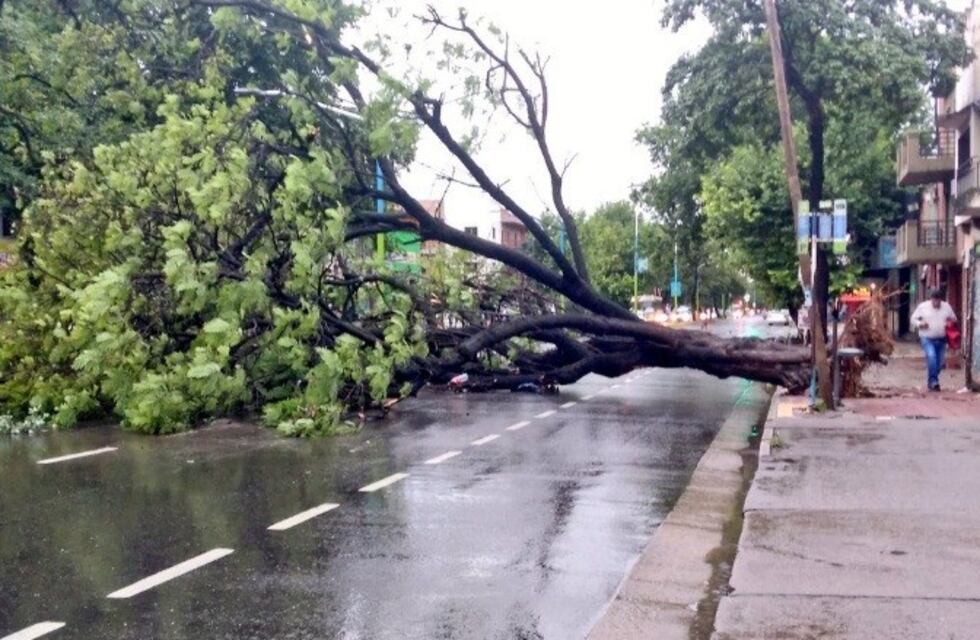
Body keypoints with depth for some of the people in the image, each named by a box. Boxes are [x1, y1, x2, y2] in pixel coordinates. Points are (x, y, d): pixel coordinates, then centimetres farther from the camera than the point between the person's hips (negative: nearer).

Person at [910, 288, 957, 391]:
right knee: (931, 356, -25)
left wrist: (951, 320, -8)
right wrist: (920, 324, -18)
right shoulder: (923, 307, -4)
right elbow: (913, 319, 2)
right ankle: (933, 381, -19)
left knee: (940, 362, 7)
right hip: (927, 338, -4)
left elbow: (954, 318, 16)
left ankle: (932, 382, 27)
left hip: (941, 339, 4)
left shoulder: (946, 307, 4)